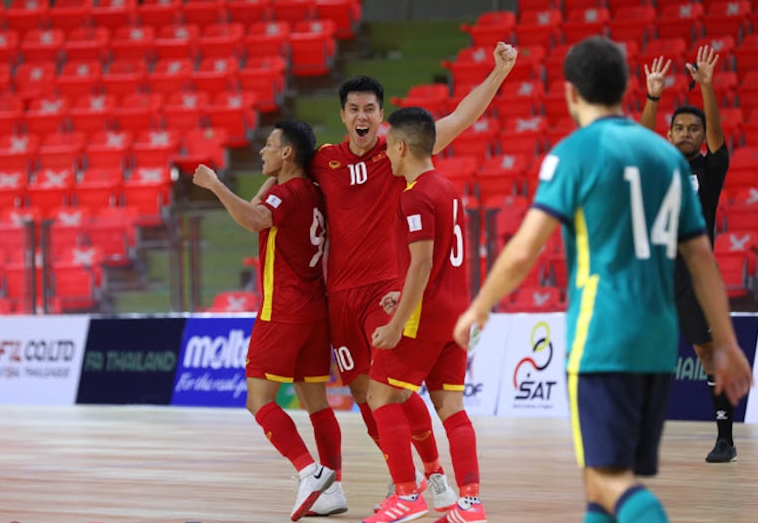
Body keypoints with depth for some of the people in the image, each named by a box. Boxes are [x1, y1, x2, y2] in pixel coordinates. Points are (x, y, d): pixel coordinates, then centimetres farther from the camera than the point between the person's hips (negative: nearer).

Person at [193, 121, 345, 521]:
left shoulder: (286, 194, -14)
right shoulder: (313, 195, 13)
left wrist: (216, 186, -30)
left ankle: (310, 472, -20)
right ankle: (333, 488, 5)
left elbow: (254, 220, -35)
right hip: (315, 310, 9)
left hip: (282, 313, -9)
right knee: (316, 401, 9)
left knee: (260, 400, -7)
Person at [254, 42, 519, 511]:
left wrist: (499, 72, -21)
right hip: (340, 291, 4)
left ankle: (435, 473, 0)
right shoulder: (324, 160, 5)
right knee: (361, 388, 6)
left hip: (386, 287, -4)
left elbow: (460, 119, -12)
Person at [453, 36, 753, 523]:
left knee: (610, 480, -10)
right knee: (609, 475, 15)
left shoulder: (576, 151, -5)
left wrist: (478, 309, 4)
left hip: (602, 340, -6)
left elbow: (523, 251, -11)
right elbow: (702, 257, 14)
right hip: (658, 343, 6)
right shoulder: (667, 154, 13)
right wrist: (725, 344, 17)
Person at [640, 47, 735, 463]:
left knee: (709, 351, -8)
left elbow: (716, 130, -13)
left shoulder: (710, 168, 3)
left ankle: (725, 438, -4)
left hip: (695, 272, -3)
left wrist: (706, 87, -28)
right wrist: (652, 97, -23)